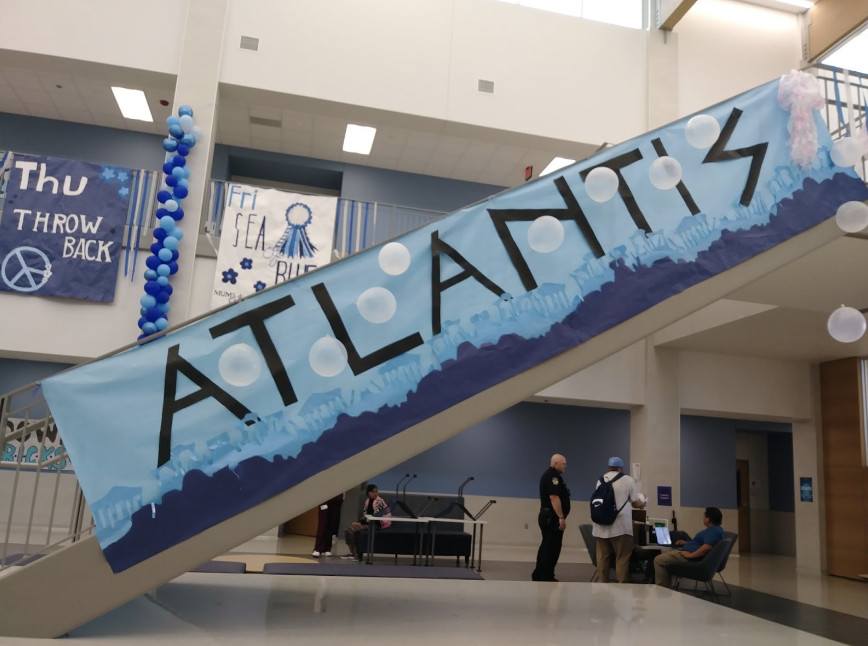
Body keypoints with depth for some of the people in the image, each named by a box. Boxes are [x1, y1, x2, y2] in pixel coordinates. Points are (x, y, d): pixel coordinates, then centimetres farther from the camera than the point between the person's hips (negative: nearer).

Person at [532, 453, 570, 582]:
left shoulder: (550, 475, 18)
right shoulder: (553, 476, -16)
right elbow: (554, 498, -24)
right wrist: (561, 517, -24)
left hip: (548, 516, 11)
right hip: (552, 517, -11)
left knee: (546, 546, 14)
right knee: (552, 547, -5)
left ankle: (538, 575, 19)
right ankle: (546, 577, -1)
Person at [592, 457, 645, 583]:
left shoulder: (600, 480, 11)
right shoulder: (628, 480, -1)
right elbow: (636, 503, 0)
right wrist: (642, 503, 24)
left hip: (601, 525, 4)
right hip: (620, 525, -4)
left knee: (602, 557, 8)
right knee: (622, 557, 2)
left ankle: (603, 583, 12)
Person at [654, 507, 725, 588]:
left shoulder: (713, 531, -21)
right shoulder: (715, 529, 14)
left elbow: (707, 547, -35)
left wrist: (690, 555, -29)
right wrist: (687, 543, 23)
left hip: (693, 559, -12)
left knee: (659, 560, -12)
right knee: (664, 555, 20)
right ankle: (666, 586, 14)